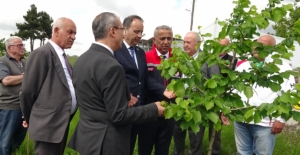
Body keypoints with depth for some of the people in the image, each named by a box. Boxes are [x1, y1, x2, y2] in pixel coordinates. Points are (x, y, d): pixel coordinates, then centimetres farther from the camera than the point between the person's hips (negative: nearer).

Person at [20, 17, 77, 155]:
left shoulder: (62, 56, 14)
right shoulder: (42, 53, -13)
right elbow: (27, 91, -13)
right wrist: (30, 119, 0)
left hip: (62, 124, 9)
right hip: (48, 125, -8)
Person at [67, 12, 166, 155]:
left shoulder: (81, 60, 3)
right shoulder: (111, 66, -25)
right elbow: (118, 115, -23)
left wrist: (123, 97, 13)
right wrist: (154, 109, -12)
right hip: (105, 143, -8)